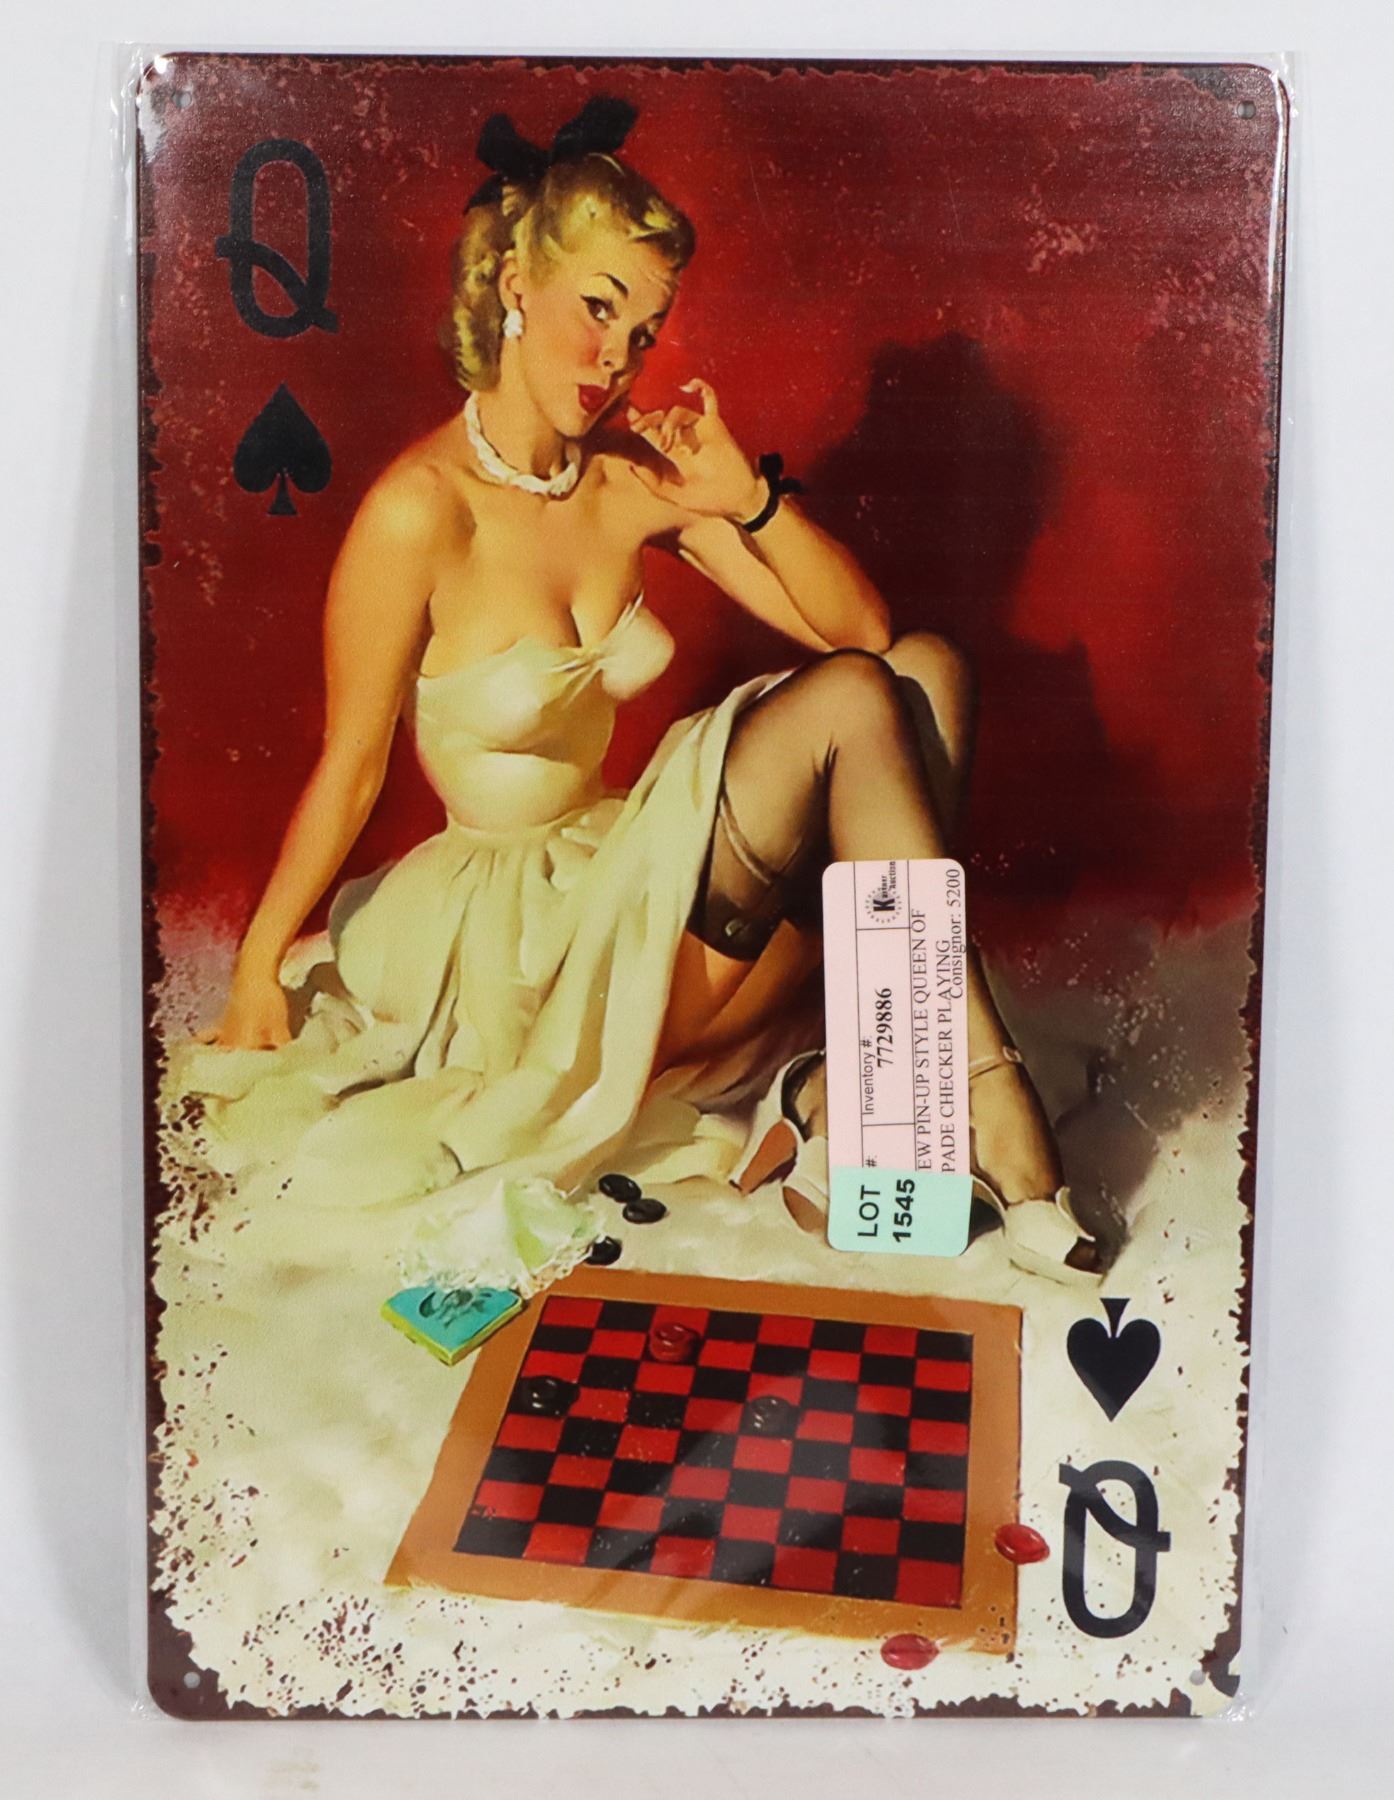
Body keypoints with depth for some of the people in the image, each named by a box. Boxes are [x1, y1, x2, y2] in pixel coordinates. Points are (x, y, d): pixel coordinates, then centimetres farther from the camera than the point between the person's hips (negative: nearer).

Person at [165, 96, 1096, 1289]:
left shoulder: (637, 477, 1)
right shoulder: (423, 507, -17)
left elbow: (857, 626, 1)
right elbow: (349, 773, -10)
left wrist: (749, 497, -14)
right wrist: (258, 973, -3)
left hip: (629, 870, 7)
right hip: (513, 916, -7)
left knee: (926, 668, -11)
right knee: (854, 704, -22)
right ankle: (1011, 1156, -19)